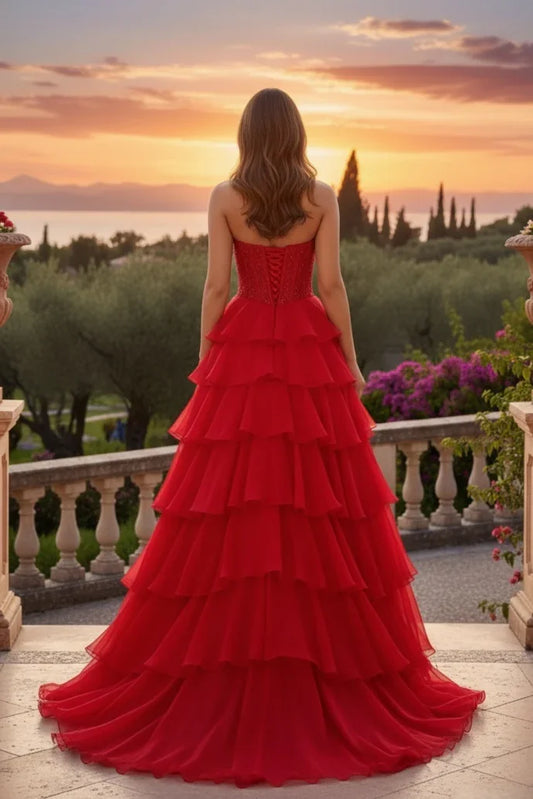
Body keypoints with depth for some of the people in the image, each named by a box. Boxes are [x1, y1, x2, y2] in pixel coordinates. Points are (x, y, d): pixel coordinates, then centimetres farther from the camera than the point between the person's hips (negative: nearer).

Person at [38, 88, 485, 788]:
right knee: (322, 510, 4)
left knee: (229, 511, 4)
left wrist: (204, 360, 5)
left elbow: (216, 285, -3)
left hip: (242, 348, 0)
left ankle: (222, 666, 8)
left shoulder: (225, 197, -2)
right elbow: (331, 284, -4)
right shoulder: (322, 197, -2)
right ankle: (337, 659, 9)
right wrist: (350, 361, 4)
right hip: (310, 350, 0)